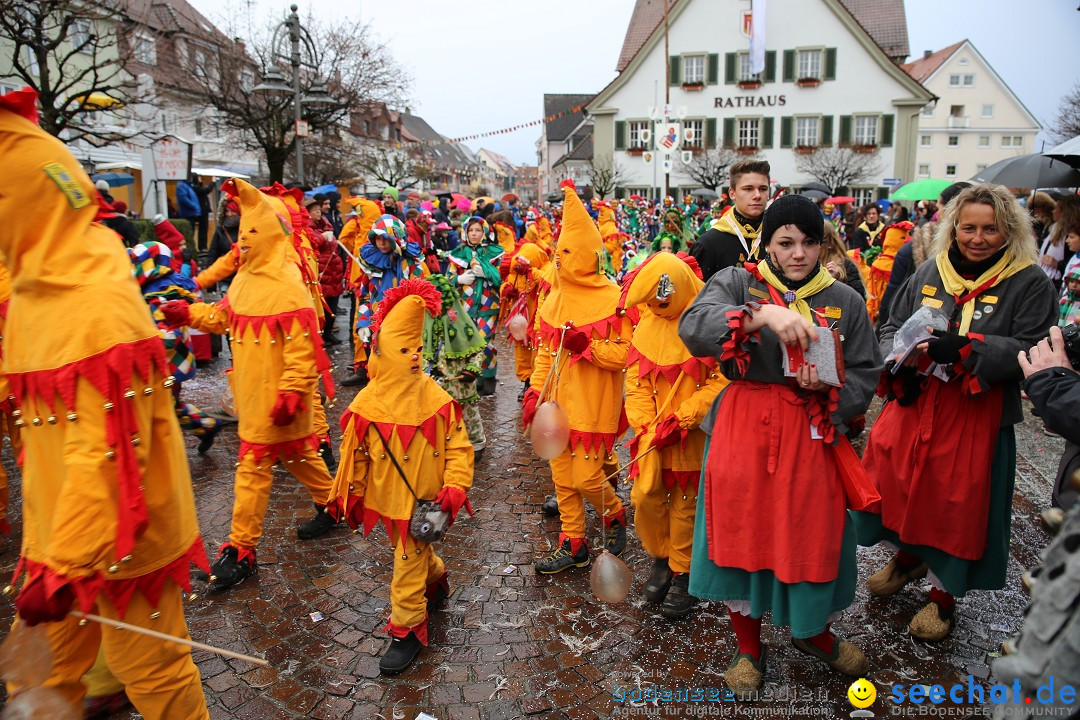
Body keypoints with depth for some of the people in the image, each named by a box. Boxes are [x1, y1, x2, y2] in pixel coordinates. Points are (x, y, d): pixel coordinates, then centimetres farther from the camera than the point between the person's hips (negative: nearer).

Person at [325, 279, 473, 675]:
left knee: (409, 561, 3)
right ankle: (437, 577, 55)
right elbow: (355, 455, 1)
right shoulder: (367, 405, -11)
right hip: (387, 499, 3)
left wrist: (454, 487, -17)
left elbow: (459, 446, -8)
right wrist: (349, 495, 8)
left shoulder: (436, 399, -14)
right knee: (412, 551, 24)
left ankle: (407, 628, 21)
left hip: (424, 500, -3)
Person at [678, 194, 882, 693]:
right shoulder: (736, 283, -1)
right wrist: (763, 315, -35)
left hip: (811, 435, 2)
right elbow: (694, 325, -21)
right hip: (742, 430, -1)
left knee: (811, 535, 11)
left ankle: (813, 632, 43)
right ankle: (748, 646, 33)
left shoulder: (845, 301, 6)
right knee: (744, 534, 8)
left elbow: (865, 374, 5)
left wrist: (827, 388, -16)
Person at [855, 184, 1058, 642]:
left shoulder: (1029, 284, -5)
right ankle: (908, 557, 42)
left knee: (959, 501, 7)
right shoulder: (930, 273, 4)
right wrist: (901, 362, -9)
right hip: (913, 405, 3)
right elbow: (892, 326, 10)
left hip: (976, 418, -3)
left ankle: (944, 595, 29)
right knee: (901, 485, 12)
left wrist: (967, 349, -25)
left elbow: (1033, 351, -13)